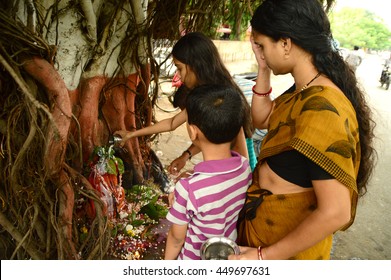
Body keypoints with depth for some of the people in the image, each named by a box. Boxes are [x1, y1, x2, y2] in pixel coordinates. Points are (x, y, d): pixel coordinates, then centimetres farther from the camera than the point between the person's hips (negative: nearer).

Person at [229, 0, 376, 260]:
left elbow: (335, 213, -31)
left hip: (289, 243, -8)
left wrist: (263, 256, -22)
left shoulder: (321, 109, -32)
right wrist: (263, 70, -2)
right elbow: (262, 120, 12)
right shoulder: (303, 91, -3)